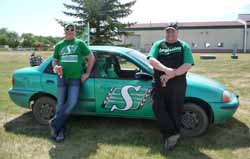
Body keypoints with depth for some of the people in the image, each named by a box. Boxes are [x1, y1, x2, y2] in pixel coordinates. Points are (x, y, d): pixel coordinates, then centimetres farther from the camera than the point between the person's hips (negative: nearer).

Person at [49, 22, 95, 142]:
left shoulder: (80, 43, 5)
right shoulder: (59, 45, 12)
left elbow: (91, 57, 6)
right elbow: (54, 61, 17)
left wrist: (87, 73, 1)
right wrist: (55, 67, -7)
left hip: (75, 79, -2)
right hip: (62, 78, 2)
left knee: (71, 103, -14)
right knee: (60, 104, 3)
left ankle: (54, 123, 4)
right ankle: (60, 130, 15)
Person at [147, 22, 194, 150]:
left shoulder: (184, 46, 7)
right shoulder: (158, 45, 11)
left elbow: (188, 65, -5)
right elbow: (152, 60, -5)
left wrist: (170, 75, -16)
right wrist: (167, 70, -21)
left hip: (177, 85, -1)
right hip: (159, 83, 2)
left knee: (174, 111, 4)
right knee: (158, 108, -7)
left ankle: (169, 135, 21)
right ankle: (173, 134, 5)